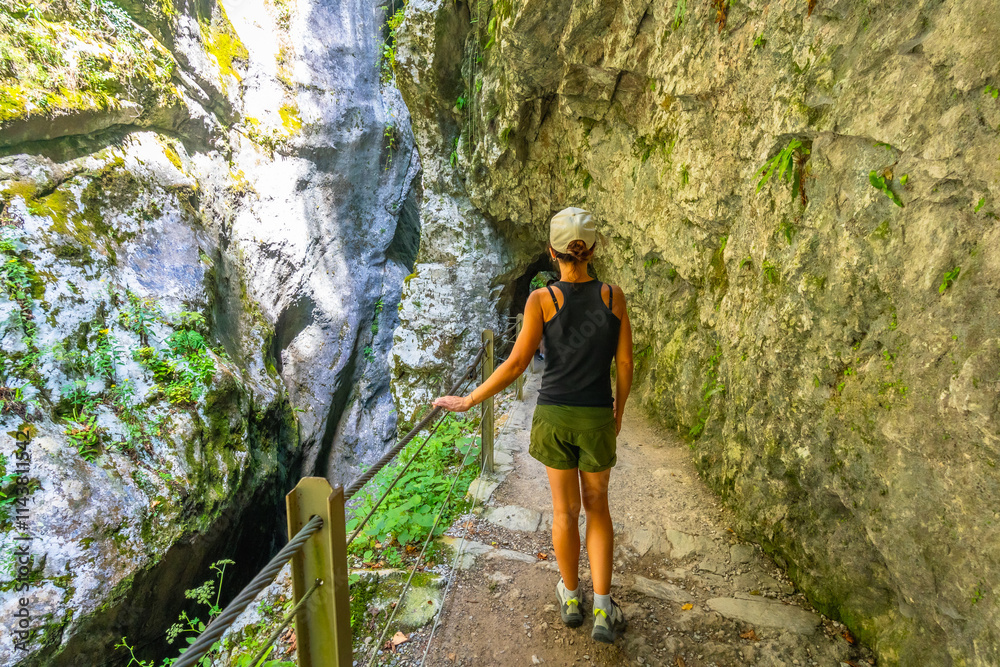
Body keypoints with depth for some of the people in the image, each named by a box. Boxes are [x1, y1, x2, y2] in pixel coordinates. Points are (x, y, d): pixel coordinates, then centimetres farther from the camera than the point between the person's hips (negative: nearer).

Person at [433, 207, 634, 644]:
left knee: (565, 507, 17)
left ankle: (571, 597, 34)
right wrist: (619, 410, 15)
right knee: (597, 506, 18)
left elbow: (515, 365, -14)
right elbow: (625, 363, -2)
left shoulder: (541, 300, -13)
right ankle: (603, 611, 15)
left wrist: (468, 401, -2)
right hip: (596, 420, 1)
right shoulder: (613, 296, -7)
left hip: (553, 416, -1)